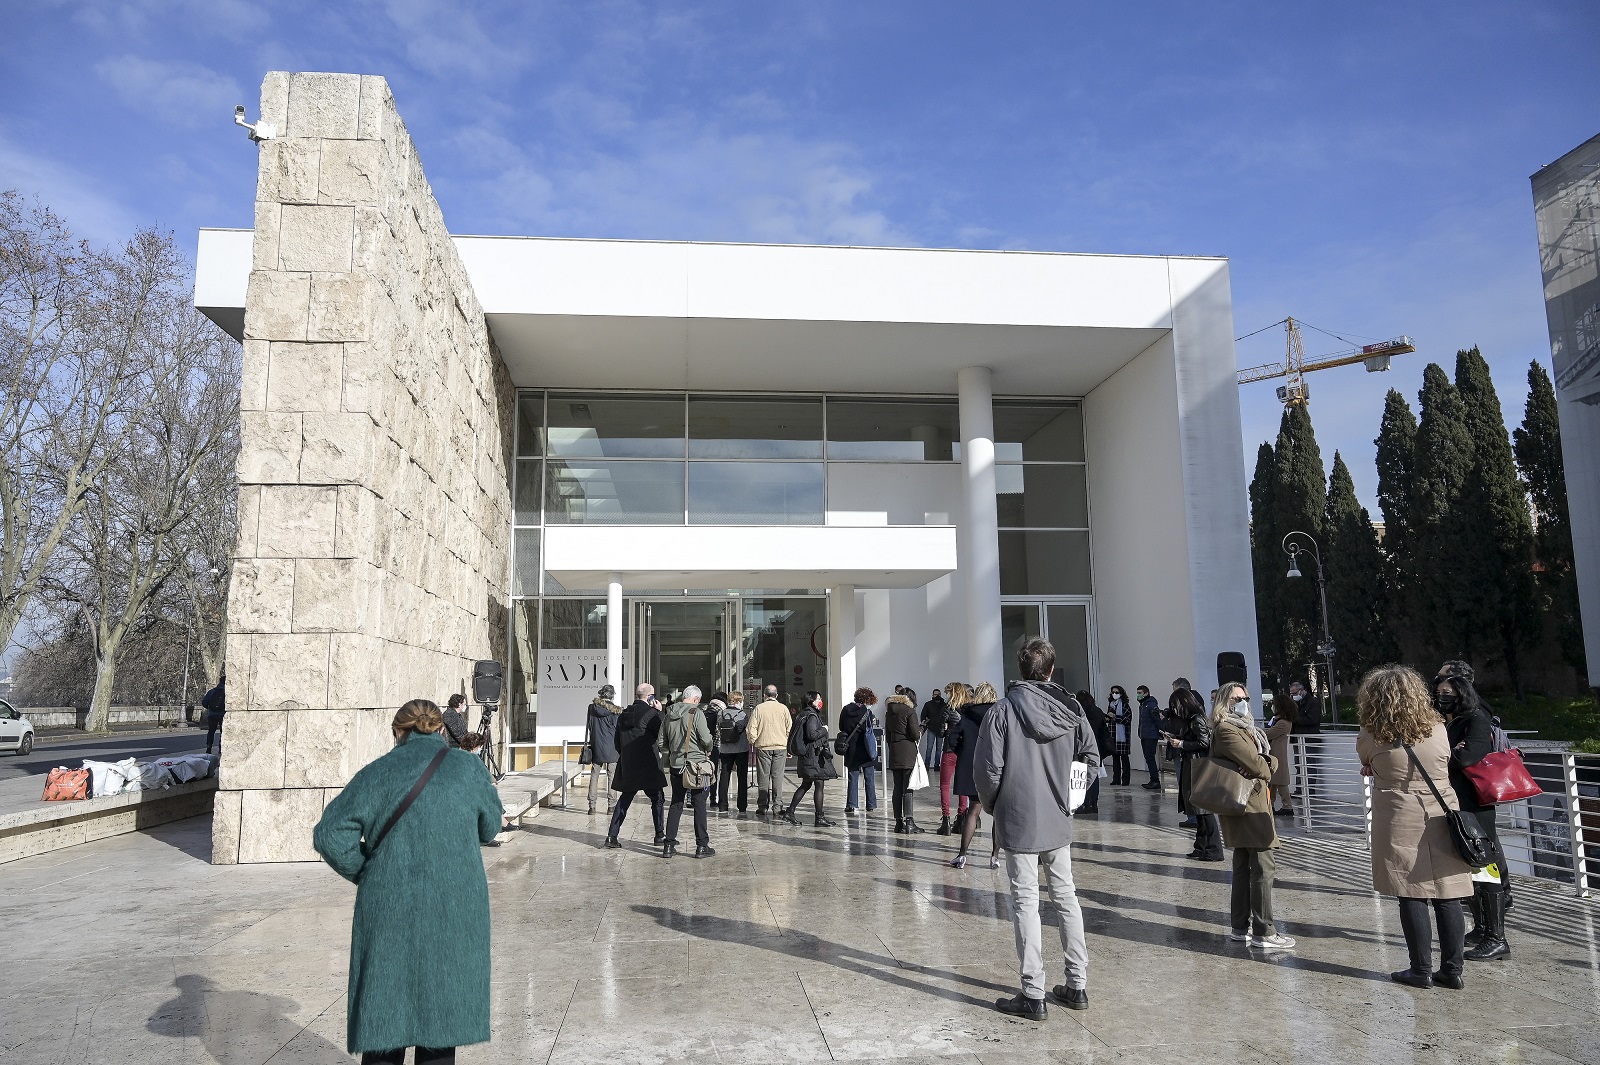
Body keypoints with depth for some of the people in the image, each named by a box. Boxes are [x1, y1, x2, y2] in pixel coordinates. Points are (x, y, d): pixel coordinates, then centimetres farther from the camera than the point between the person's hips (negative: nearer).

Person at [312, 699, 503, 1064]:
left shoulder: (377, 773, -2)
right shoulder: (469, 768, 0)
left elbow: (329, 833, -7)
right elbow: (489, 828, 12)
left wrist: (365, 874, 5)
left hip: (390, 912, 0)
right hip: (454, 912, 0)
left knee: (384, 1016, 11)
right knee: (441, 1014, 12)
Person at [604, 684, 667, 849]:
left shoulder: (624, 714, 9)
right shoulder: (651, 713, -12)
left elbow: (617, 741, 13)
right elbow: (661, 735, -5)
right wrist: (660, 713, 0)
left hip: (627, 765, 6)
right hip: (648, 766, -6)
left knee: (624, 799, 12)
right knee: (657, 799, 6)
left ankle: (612, 835, 7)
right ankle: (660, 835, 10)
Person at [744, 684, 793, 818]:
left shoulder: (758, 708, -3)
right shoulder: (783, 708, 1)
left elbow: (751, 728, -4)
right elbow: (790, 728, 4)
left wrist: (753, 742, 11)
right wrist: (788, 745, 13)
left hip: (763, 746, -1)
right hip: (780, 747, 1)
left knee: (763, 777, 5)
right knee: (777, 776, 5)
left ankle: (763, 806, 6)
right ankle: (776, 805, 4)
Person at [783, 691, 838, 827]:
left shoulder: (803, 715, 13)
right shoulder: (811, 716, -15)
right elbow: (812, 735, -24)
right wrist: (824, 730, -10)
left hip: (806, 756, 10)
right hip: (813, 755, -10)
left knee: (806, 785, 16)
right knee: (819, 785, -4)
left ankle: (790, 812, 16)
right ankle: (819, 818, -1)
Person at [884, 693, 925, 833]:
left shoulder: (889, 713, 12)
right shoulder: (910, 711, -5)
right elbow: (916, 735, -10)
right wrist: (921, 728, 10)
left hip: (894, 754, 5)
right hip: (908, 754, -5)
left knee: (898, 788, 9)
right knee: (907, 788, -6)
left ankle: (898, 822, 12)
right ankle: (909, 822, -8)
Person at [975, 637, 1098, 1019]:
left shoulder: (1003, 710, -13)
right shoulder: (1070, 708, 0)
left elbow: (988, 768, -15)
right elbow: (1091, 757, 6)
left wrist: (993, 806, 3)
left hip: (1018, 822, -4)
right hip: (1059, 821, 4)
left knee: (1025, 902, 2)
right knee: (1066, 898, 16)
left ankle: (1033, 995, 6)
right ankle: (1077, 985, 24)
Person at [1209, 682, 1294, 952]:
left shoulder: (1245, 728, 18)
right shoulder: (1227, 730, -14)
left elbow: (1269, 762, 11)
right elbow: (1255, 764, -19)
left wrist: (1262, 767, -10)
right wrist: (1266, 770, 2)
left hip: (1245, 808, 10)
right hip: (1249, 807, -10)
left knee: (1243, 867, 12)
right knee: (1263, 867, -8)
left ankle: (1240, 928, 18)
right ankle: (1263, 933, -4)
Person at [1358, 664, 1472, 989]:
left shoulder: (1370, 737, -9)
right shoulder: (1438, 729, 0)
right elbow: (1444, 764, 15)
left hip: (1401, 825, -3)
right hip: (1442, 821, 3)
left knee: (1412, 898, 4)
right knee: (1447, 898, 8)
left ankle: (1421, 970, 9)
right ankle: (1452, 969, 14)